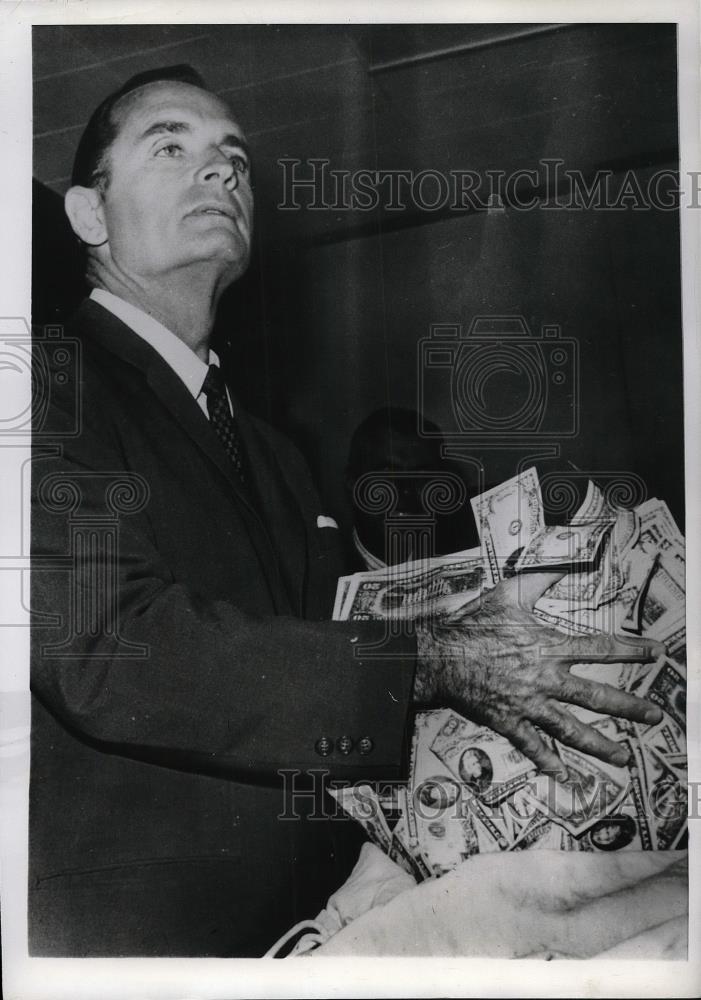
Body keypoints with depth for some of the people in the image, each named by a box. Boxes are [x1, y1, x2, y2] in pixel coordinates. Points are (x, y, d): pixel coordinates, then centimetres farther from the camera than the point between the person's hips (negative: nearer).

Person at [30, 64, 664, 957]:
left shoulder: (270, 455, 13)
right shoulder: (55, 386, -11)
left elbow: (320, 671, 12)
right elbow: (104, 648, -24)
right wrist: (434, 664, -25)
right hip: (110, 931, -6)